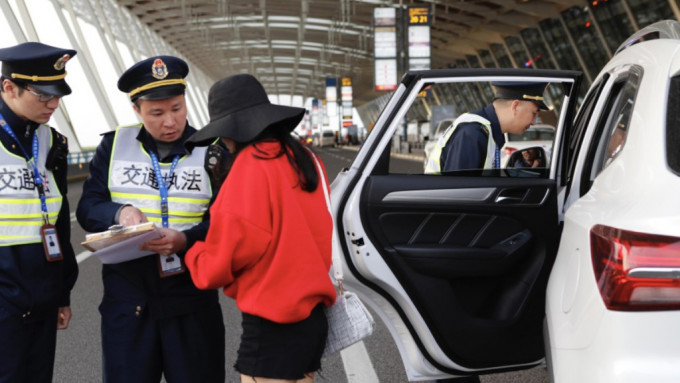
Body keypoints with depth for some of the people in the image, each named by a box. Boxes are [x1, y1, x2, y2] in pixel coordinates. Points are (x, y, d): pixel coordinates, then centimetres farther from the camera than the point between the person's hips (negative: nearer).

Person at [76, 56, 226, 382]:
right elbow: (88, 207, 6)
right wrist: (118, 214, -16)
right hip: (125, 300, 2)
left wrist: (185, 239, -25)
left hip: (191, 298, -2)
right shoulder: (114, 144, 6)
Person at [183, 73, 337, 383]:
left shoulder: (250, 166, -13)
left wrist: (190, 255, 6)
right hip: (312, 314, 8)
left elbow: (225, 259, -12)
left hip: (273, 324, -8)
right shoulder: (304, 160, 9)